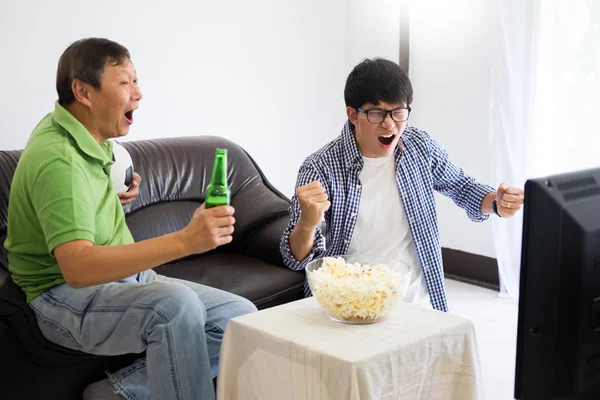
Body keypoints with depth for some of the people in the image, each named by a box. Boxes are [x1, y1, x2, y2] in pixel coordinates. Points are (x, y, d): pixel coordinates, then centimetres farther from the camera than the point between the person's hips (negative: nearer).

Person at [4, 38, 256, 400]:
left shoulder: (89, 134, 7)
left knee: (242, 317, -7)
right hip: (66, 294, -9)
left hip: (124, 276, 9)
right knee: (177, 304, -37)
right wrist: (184, 241, -43)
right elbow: (77, 267, -36)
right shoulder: (59, 159, -22)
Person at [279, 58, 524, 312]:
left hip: (416, 300, 4)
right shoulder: (322, 167, -12)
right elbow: (296, 260, -13)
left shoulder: (419, 146, 2)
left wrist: (495, 203, -2)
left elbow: (460, 187, 20)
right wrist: (307, 224, -36)